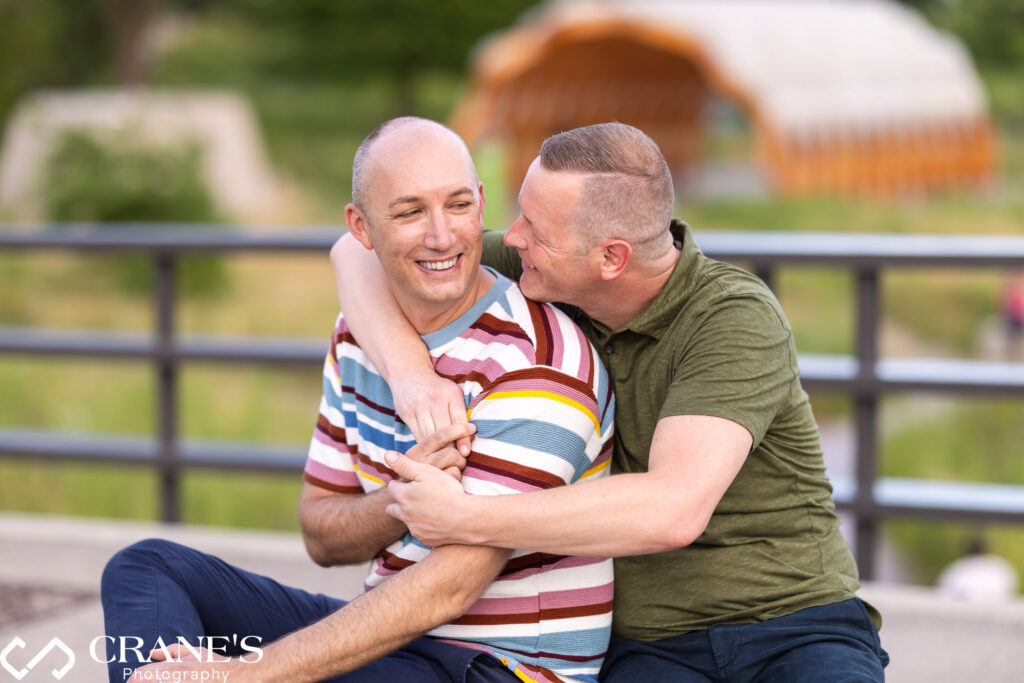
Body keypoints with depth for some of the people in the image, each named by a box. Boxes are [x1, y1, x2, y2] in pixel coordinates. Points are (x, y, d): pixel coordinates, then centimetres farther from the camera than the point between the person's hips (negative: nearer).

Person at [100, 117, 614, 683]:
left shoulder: (537, 362, -19)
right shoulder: (357, 334, 7)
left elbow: (451, 586, -25)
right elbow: (321, 538, 10)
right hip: (398, 633, 9)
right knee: (147, 569, -3)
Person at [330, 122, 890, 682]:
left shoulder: (738, 319, -16)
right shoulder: (551, 286, 2)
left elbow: (672, 512, -30)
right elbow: (361, 249, 5)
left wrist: (465, 520, -26)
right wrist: (410, 371, -16)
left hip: (796, 627, -2)